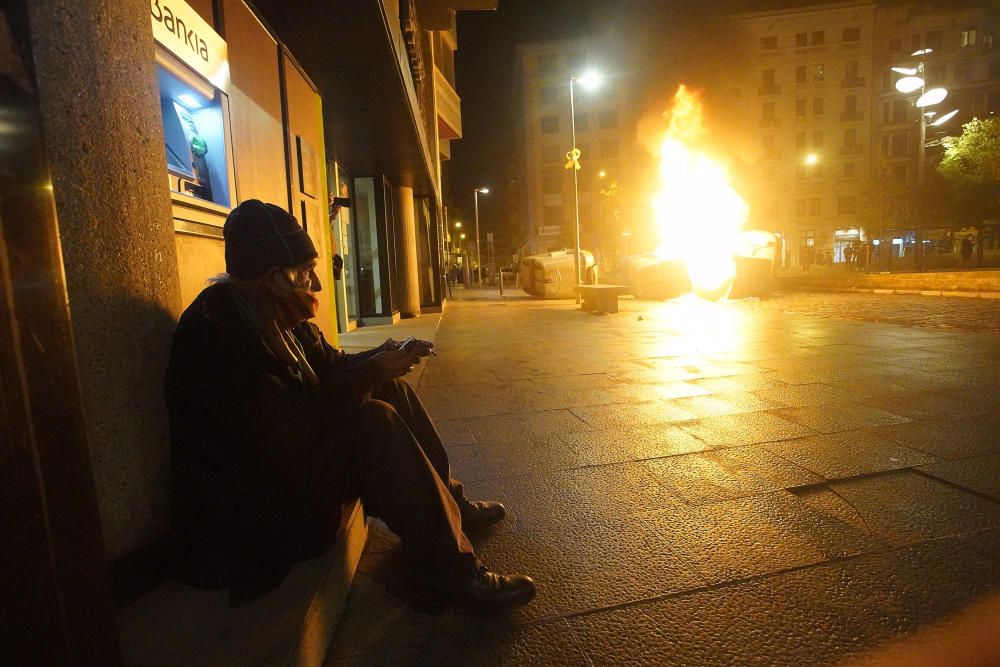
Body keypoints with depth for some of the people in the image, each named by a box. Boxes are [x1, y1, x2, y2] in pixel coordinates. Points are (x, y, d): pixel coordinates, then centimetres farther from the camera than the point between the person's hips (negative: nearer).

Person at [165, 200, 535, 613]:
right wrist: (372, 372, -25)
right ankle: (446, 574, -20)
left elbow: (330, 367, 11)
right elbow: (290, 435, -33)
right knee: (375, 421, -28)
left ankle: (448, 501, 13)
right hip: (253, 505, -10)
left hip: (285, 458, 10)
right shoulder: (217, 335, -27)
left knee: (393, 389, 5)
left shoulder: (274, 317, 2)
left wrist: (381, 358, -9)